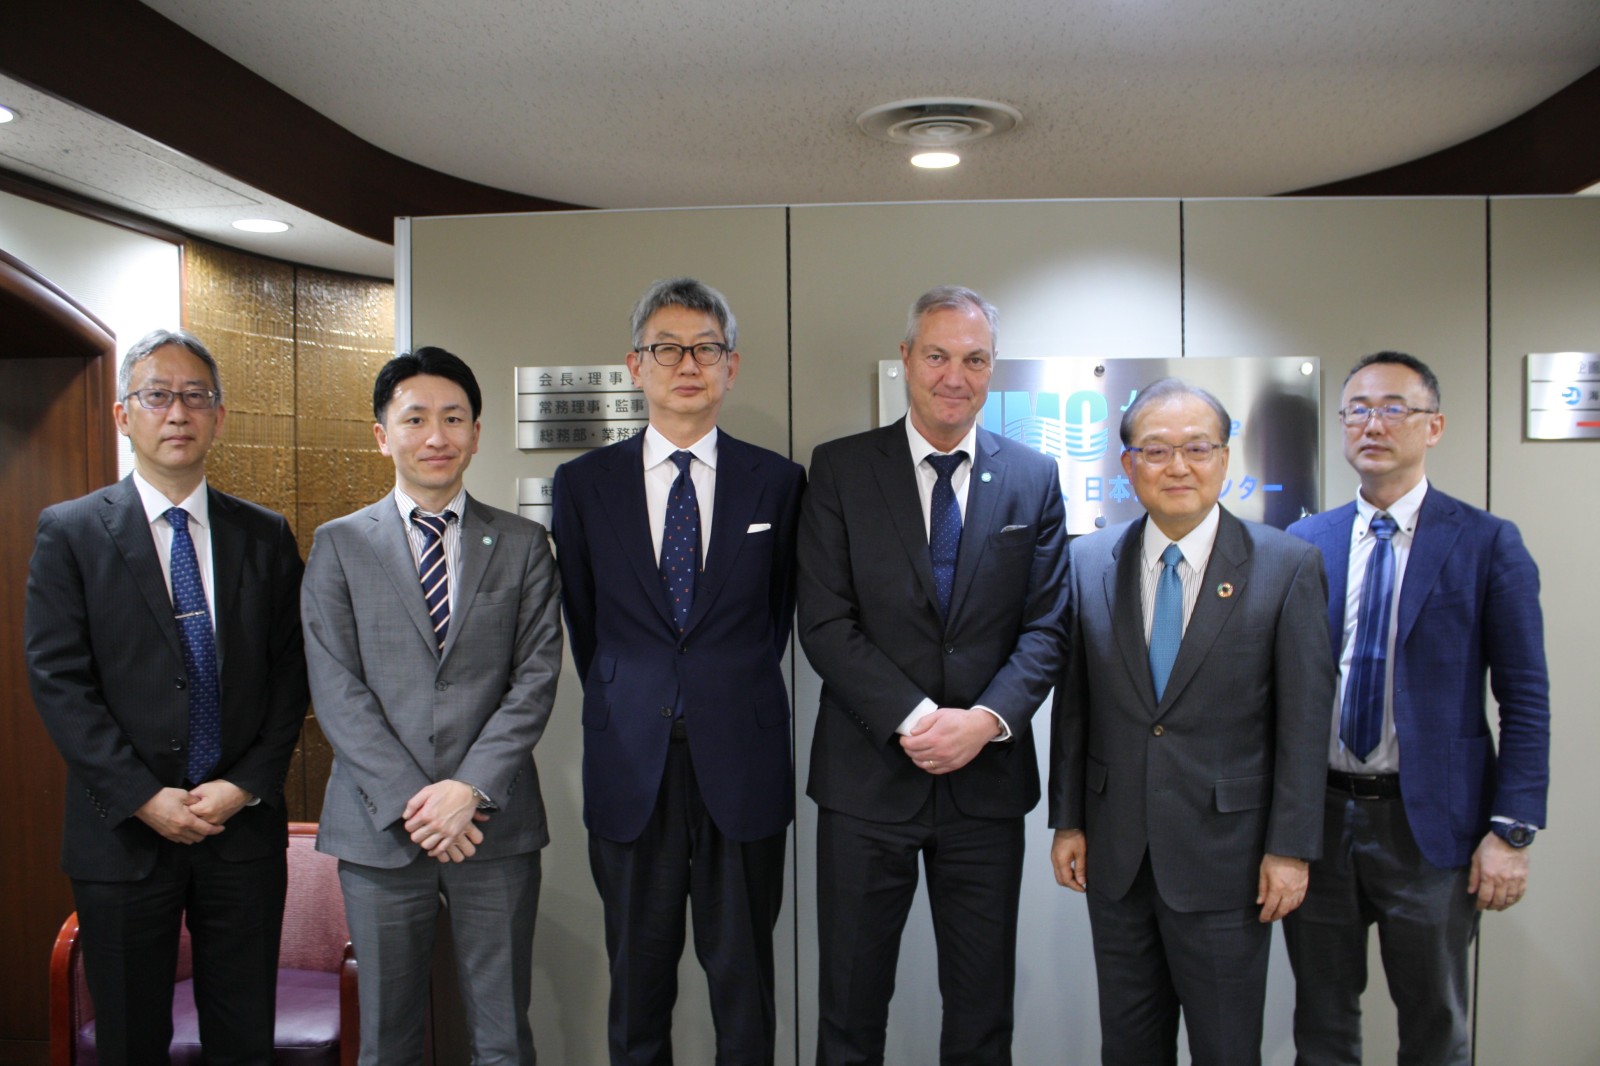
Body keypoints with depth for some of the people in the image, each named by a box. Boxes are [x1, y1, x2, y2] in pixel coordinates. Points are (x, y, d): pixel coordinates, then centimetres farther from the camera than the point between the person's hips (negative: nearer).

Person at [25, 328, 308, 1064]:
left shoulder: (266, 536, 6)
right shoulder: (69, 532, -1)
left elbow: (290, 673, 4)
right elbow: (59, 680, -7)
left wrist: (248, 785, -8)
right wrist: (144, 798, -13)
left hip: (244, 827, 2)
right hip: (122, 832, -1)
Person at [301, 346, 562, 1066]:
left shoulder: (523, 546, 6)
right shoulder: (339, 545, 5)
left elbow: (535, 680, -1)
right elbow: (335, 690, -3)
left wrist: (471, 790, -12)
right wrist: (409, 801, -12)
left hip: (496, 824, 0)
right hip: (379, 826, 0)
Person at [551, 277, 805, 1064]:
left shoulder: (778, 481, 2)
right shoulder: (584, 483, 3)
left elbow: (778, 608, 11)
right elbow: (583, 618, 9)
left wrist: (736, 696, 9)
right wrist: (624, 707, 8)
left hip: (742, 766, 0)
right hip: (630, 769, 1)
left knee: (744, 977, 11)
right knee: (637, 978, 13)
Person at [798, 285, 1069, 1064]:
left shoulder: (1033, 478, 5)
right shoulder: (840, 469, -1)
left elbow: (1046, 626, 1)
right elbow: (826, 622, -7)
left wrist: (987, 720, -14)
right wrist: (913, 719, -16)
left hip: (987, 774, 2)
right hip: (867, 774, -1)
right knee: (850, 1001, 11)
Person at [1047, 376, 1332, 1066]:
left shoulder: (1287, 566, -7)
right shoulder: (1088, 563, 1)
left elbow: (1304, 720, -6)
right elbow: (1072, 705, 5)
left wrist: (1291, 849, -8)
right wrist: (1067, 821, 4)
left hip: (1225, 854, -2)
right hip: (1116, 849, 3)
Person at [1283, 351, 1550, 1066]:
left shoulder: (1487, 544, -5)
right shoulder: (1304, 542, 4)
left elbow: (1525, 702, -6)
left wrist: (1512, 830, -12)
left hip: (1429, 821, -2)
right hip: (1315, 816, 3)